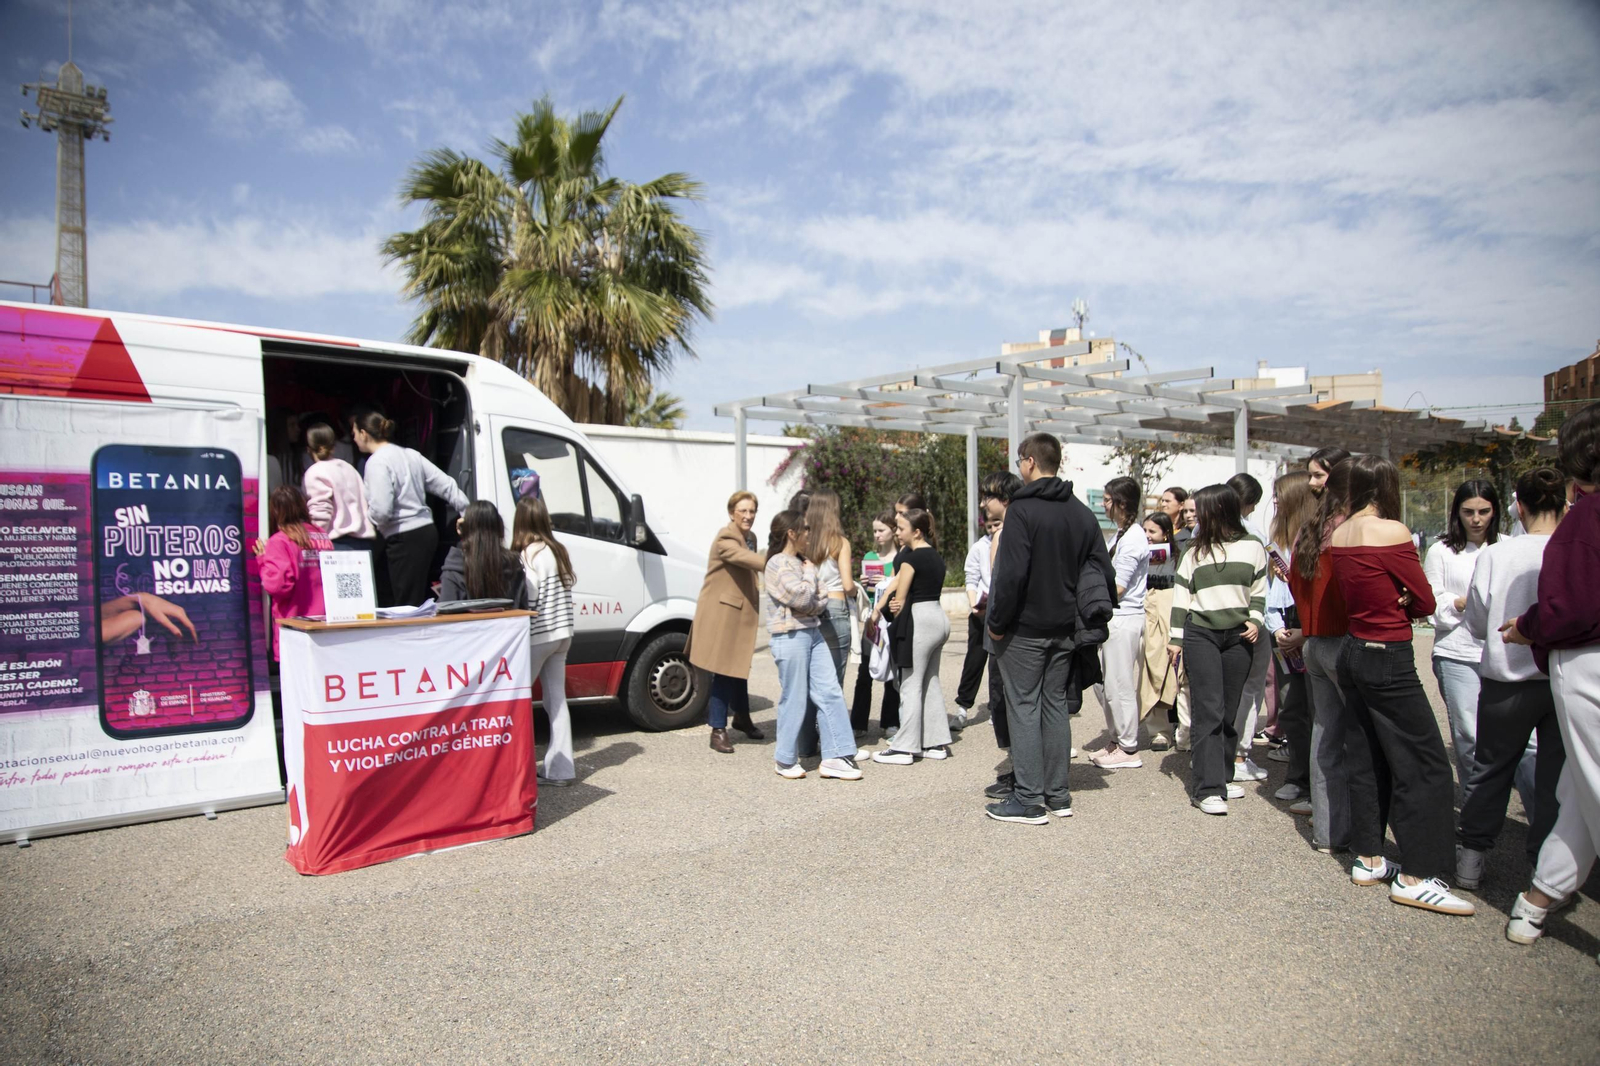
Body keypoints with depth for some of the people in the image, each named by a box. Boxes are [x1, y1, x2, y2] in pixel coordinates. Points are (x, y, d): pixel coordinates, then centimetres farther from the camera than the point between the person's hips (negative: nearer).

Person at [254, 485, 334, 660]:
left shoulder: (279, 541, -7)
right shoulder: (324, 537, 6)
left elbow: (277, 584, -14)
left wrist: (263, 560, 0)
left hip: (293, 622, -4)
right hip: (325, 619, 4)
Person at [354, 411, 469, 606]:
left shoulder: (376, 462, -11)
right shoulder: (409, 454, 13)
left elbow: (381, 511, -19)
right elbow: (446, 485, 11)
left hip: (405, 539, -9)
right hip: (427, 530, 9)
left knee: (406, 607, -6)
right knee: (419, 603, 11)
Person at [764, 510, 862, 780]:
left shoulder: (800, 561, 15)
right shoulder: (778, 564, -11)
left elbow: (815, 601, 16)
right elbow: (802, 598, -19)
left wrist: (820, 603, -6)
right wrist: (810, 572, -4)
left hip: (813, 633, 8)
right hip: (790, 637, -8)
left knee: (830, 693, 4)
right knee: (794, 700, 1)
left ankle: (835, 757, 9)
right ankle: (786, 761, 16)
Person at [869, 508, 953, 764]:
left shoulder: (911, 557, -12)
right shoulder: (936, 557, 13)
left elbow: (900, 598, -8)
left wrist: (895, 625, 7)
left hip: (919, 620, -9)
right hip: (939, 617, 9)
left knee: (911, 685, -3)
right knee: (931, 683, 14)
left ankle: (905, 748, 2)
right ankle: (937, 743, 19)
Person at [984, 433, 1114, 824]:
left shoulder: (1022, 510, -14)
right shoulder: (1083, 513, 9)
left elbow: (1011, 574, -20)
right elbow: (1102, 572, 10)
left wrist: (997, 622, -11)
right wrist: (1089, 617, 15)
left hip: (1026, 629, -7)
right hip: (1066, 630, 7)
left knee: (1024, 708, -1)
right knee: (1056, 706, 13)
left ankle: (1029, 800, 2)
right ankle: (1058, 795, 20)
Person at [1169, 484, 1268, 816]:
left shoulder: (1252, 547, 6)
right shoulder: (1194, 551, 7)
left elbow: (1259, 590, 15)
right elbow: (1180, 595, 7)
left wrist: (1255, 620, -1)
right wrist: (1175, 638, 3)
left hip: (1239, 636, 1)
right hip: (1200, 635, -1)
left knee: (1230, 711, 6)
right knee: (1209, 710, -8)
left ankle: (1220, 776, 19)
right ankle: (1207, 788, -8)